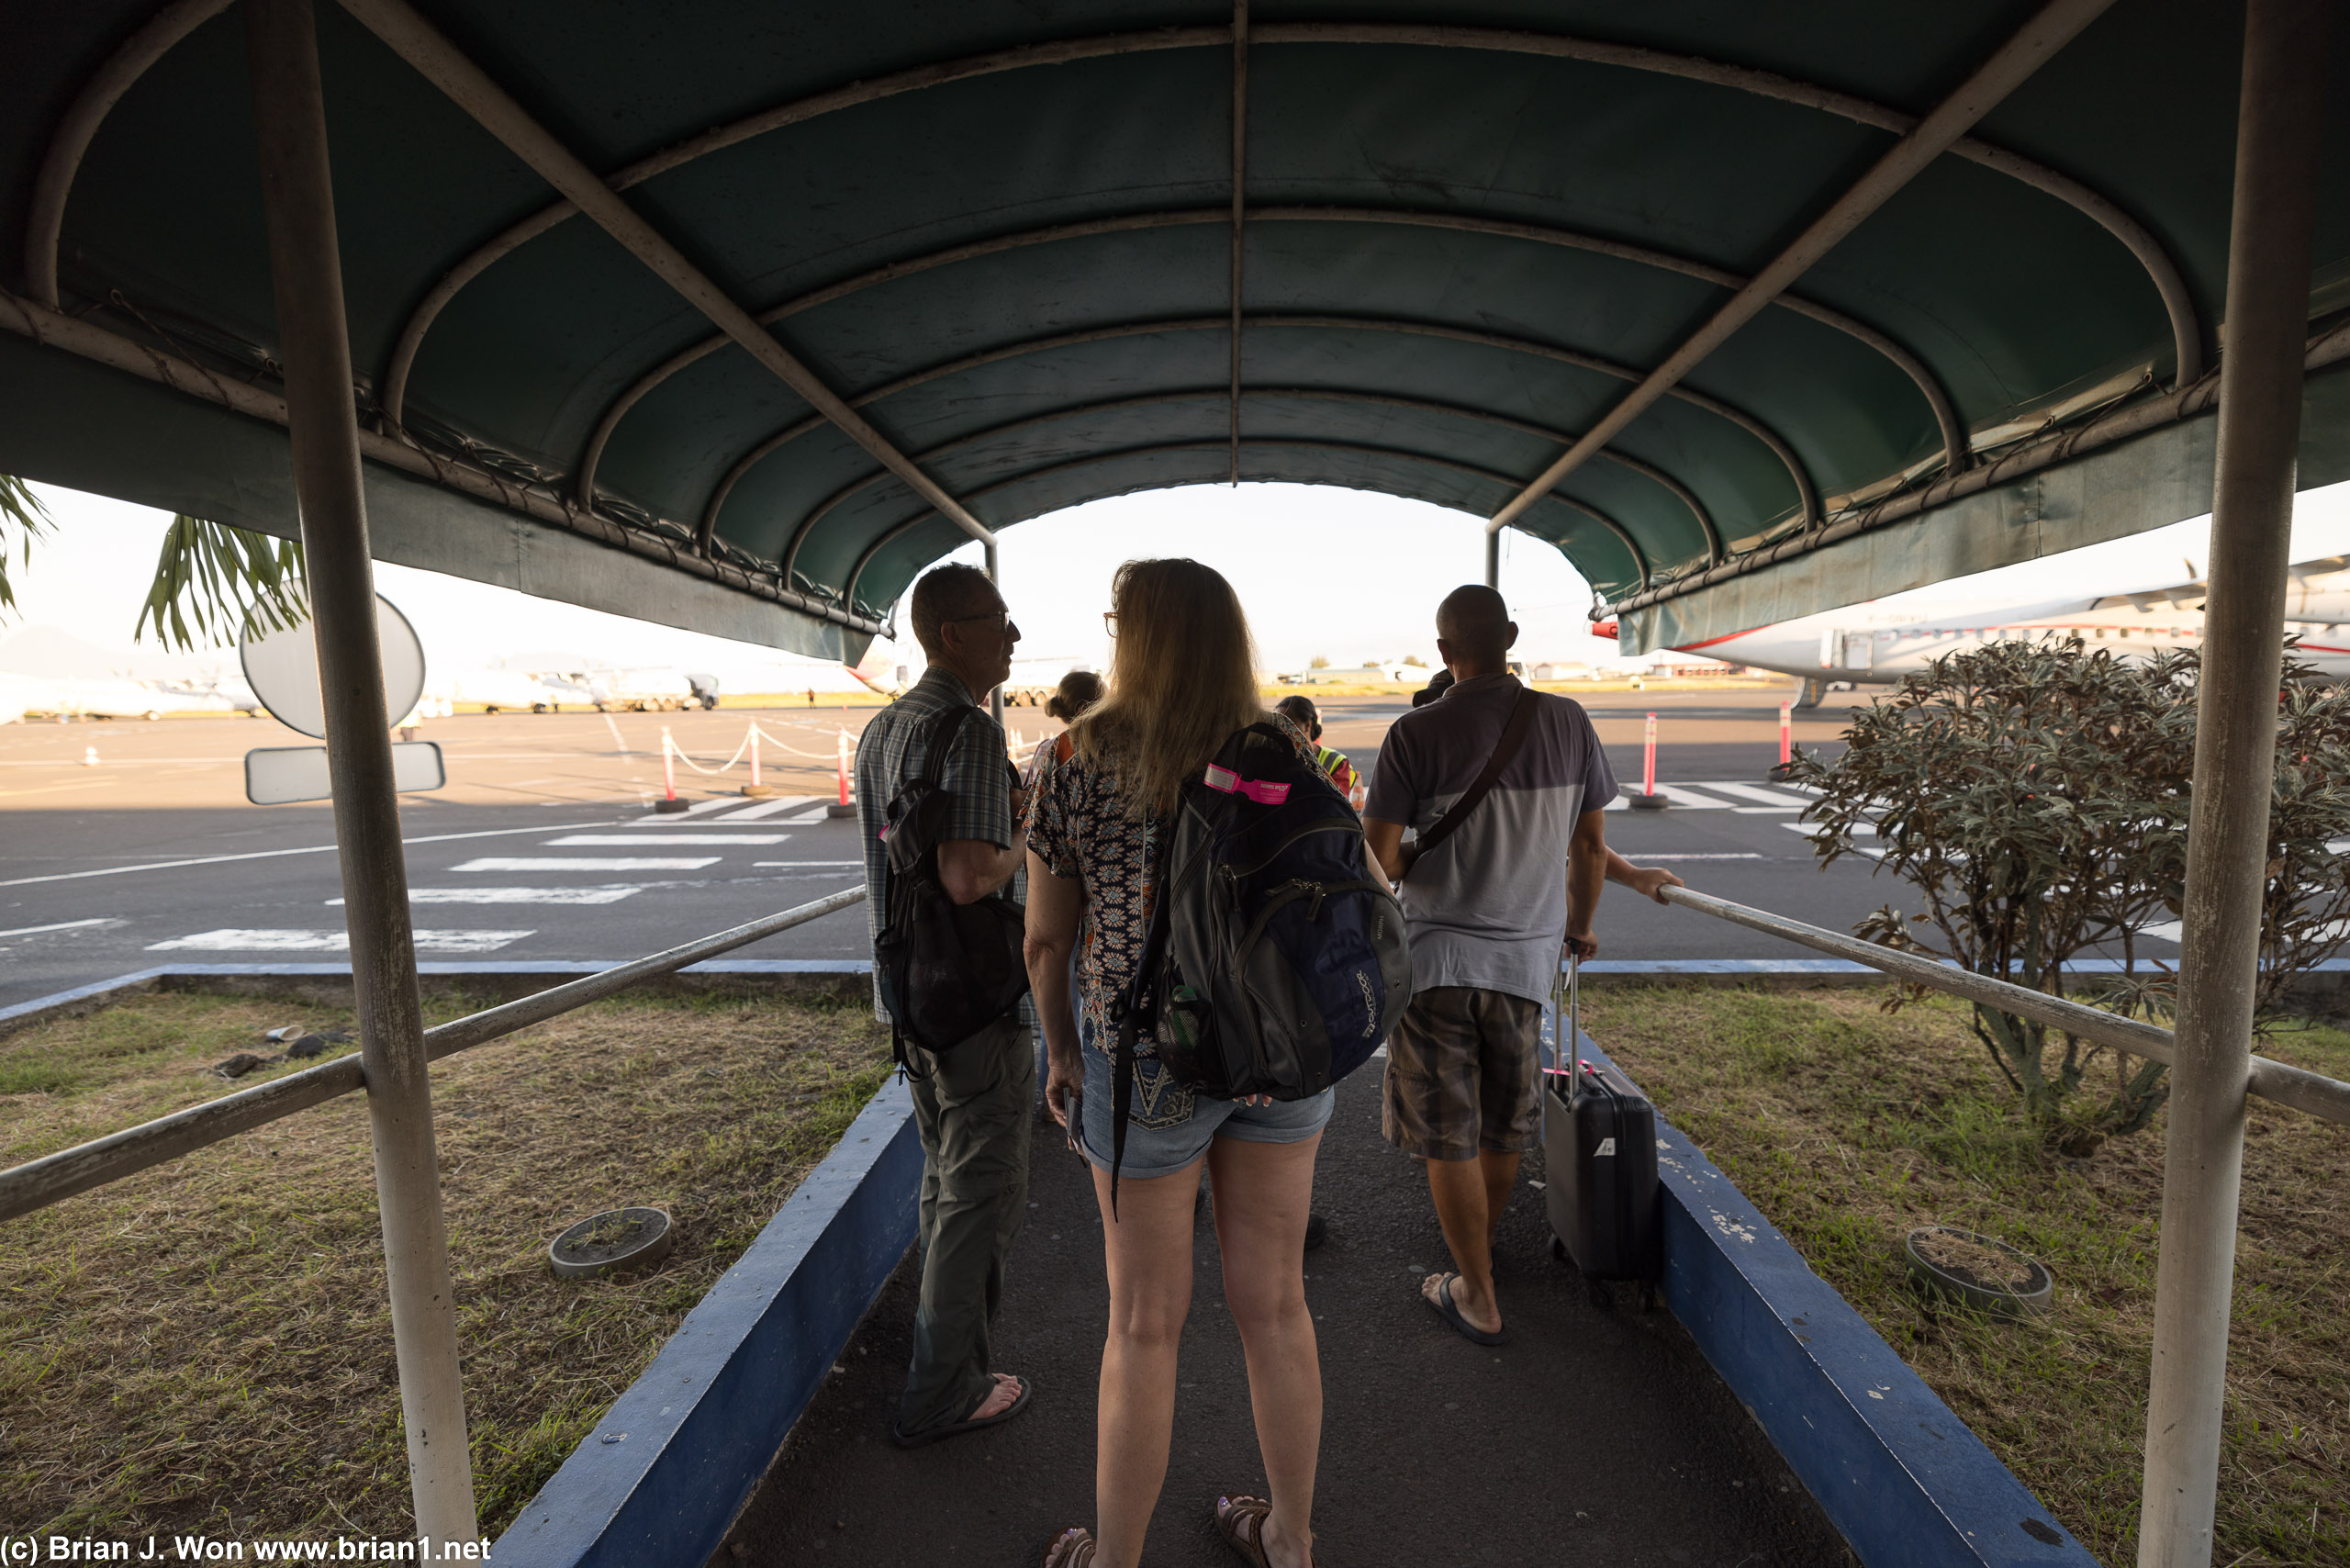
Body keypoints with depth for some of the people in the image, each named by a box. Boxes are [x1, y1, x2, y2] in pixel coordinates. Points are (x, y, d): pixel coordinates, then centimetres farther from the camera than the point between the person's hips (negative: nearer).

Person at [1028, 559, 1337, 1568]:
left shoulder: (1076, 760, -11)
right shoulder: (1289, 749, -3)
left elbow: (1047, 937, -5)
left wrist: (1064, 1053, 10)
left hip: (1147, 1058, -3)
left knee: (1145, 1322, 16)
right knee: (1274, 1302, 21)